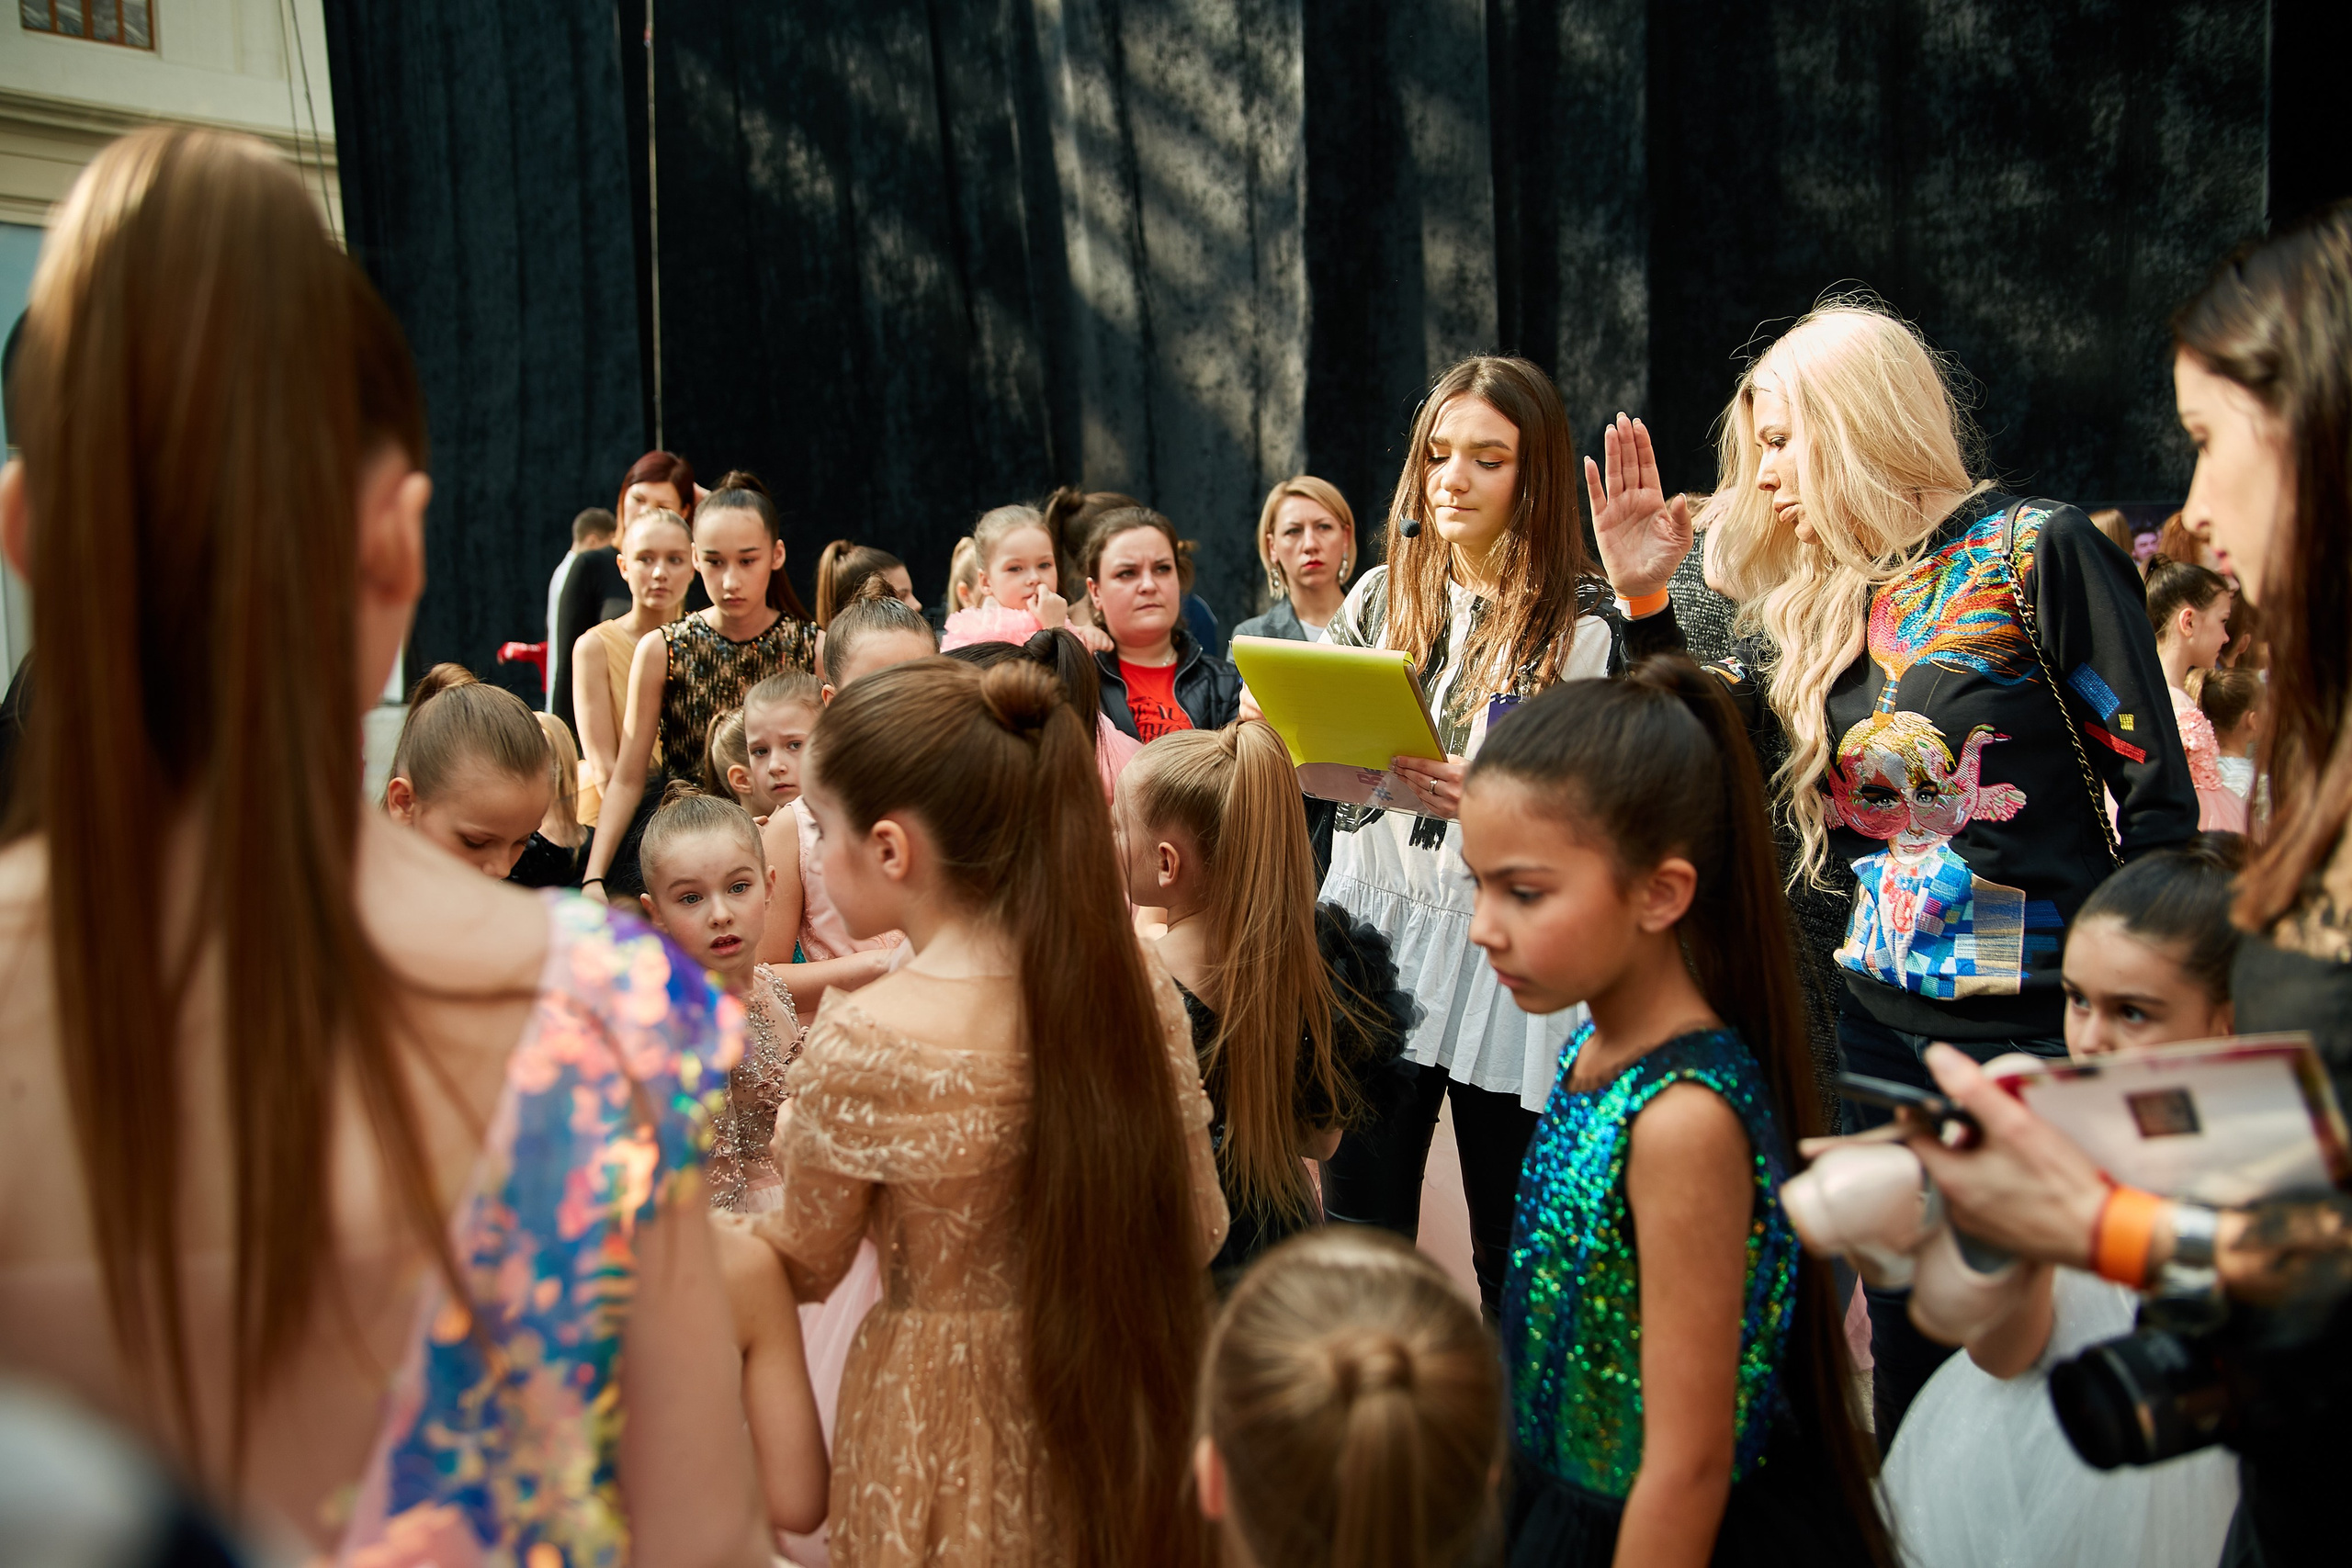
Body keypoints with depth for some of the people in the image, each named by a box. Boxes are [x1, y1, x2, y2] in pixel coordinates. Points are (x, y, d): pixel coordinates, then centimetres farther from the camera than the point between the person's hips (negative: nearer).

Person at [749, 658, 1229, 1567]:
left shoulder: (861, 1043, -25)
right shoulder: (1136, 983, -11)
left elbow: (804, 1265, -8)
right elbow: (1199, 1227, -1)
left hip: (947, 1422, -4)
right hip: (1119, 1409, 4)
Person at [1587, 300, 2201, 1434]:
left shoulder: (2037, 552, -7)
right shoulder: (1832, 603, 11)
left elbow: (2157, 801, -9)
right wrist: (1645, 598, 3)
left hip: (2047, 1037, -6)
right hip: (1887, 1033, 6)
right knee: (1912, 1363, 14)